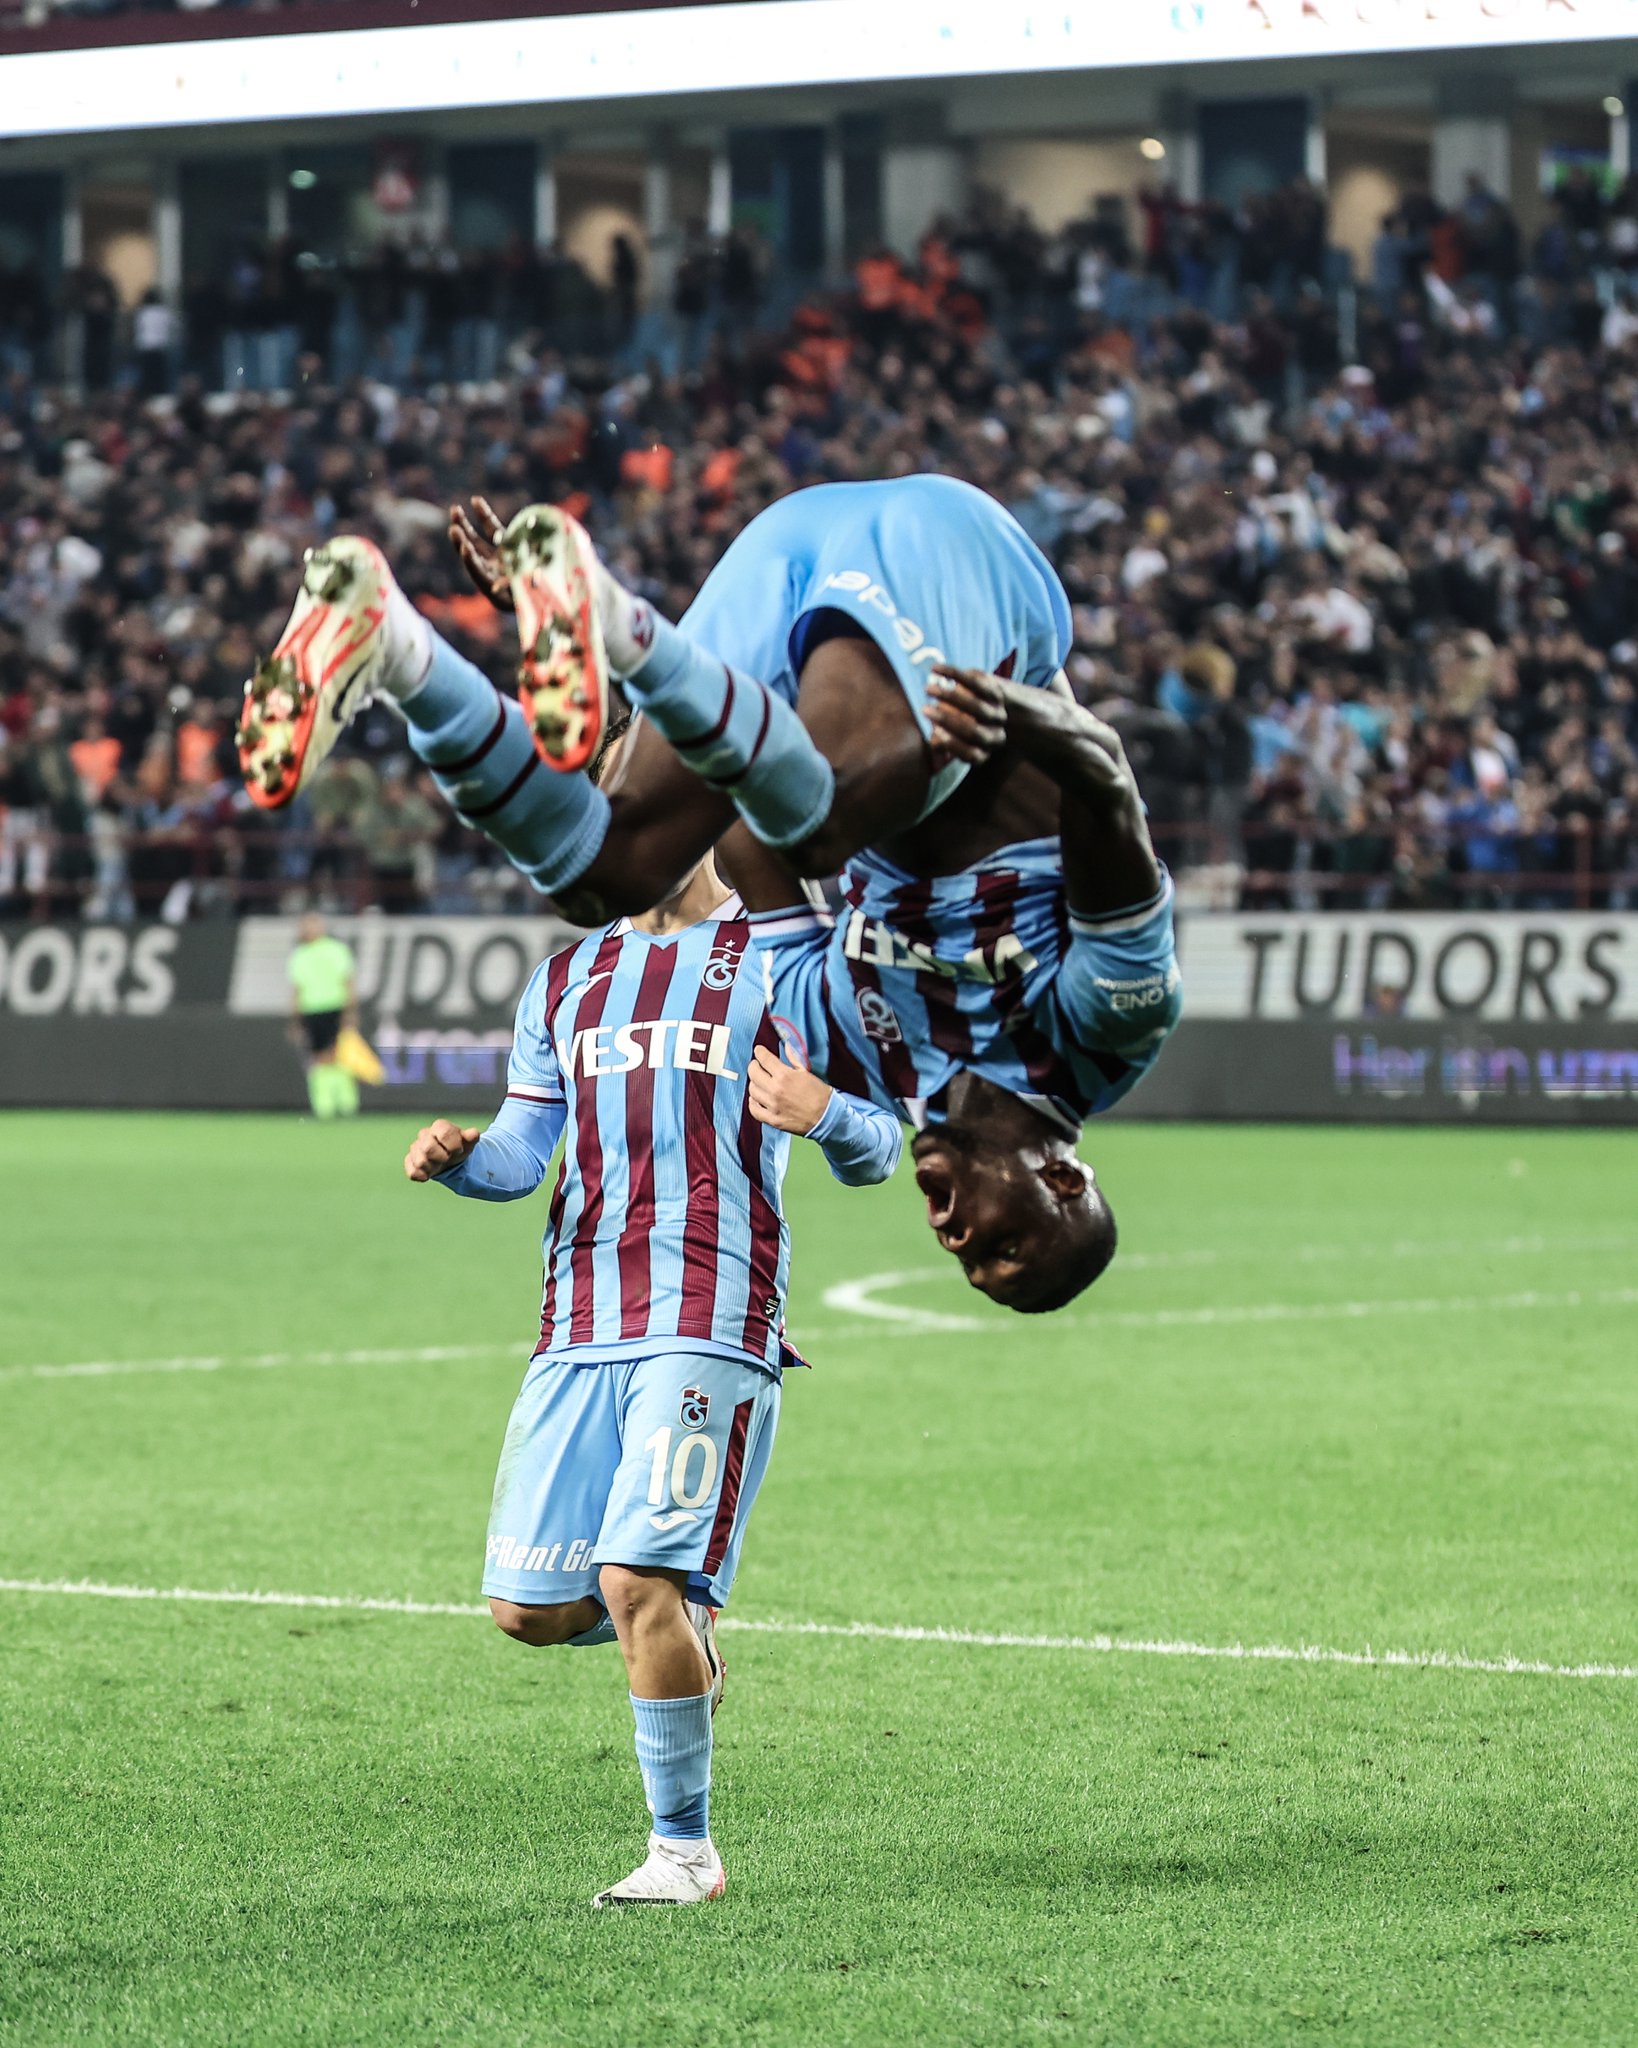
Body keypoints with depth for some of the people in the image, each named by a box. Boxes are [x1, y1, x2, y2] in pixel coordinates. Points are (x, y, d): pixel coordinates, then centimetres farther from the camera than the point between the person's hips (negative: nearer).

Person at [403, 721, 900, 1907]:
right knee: (532, 1607, -2)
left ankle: (686, 1850, -2)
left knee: (640, 1582, -17)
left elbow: (878, 1153, 3)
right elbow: (523, 1151, 17)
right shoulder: (569, 979, 21)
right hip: (581, 1325, 5)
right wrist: (459, 1157, -6)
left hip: (711, 1327, -5)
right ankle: (684, 1626, 30)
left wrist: (825, 1115, -21)